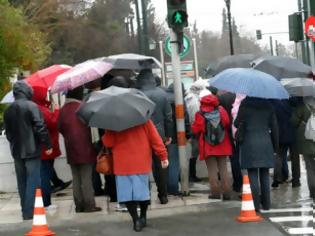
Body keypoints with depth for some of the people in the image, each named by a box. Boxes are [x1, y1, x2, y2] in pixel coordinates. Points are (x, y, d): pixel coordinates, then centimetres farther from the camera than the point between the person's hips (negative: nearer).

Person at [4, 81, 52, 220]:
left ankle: (25, 212, 19)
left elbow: (8, 132, 13)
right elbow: (40, 127, -15)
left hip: (16, 151, 6)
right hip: (32, 151, -6)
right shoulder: (31, 106, -11)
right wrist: (48, 145, -8)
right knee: (33, 182, -2)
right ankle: (29, 213, -6)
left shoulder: (8, 110, 8)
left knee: (22, 183, 13)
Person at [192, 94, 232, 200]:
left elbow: (195, 130, -9)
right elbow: (227, 123, 0)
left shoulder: (200, 116, -14)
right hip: (222, 145, 3)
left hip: (208, 147, -3)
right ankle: (227, 192, 8)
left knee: (212, 169, 5)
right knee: (223, 168, 9)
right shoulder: (221, 111, -6)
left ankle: (215, 192, 2)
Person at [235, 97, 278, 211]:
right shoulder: (268, 105, 4)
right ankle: (266, 203, 17)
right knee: (264, 174, 12)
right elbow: (274, 126, 5)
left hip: (249, 143, -3)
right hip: (266, 144, 3)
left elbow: (237, 123, -1)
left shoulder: (245, 104, -5)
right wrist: (275, 146, 13)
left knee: (252, 175, 0)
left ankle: (255, 204, -3)